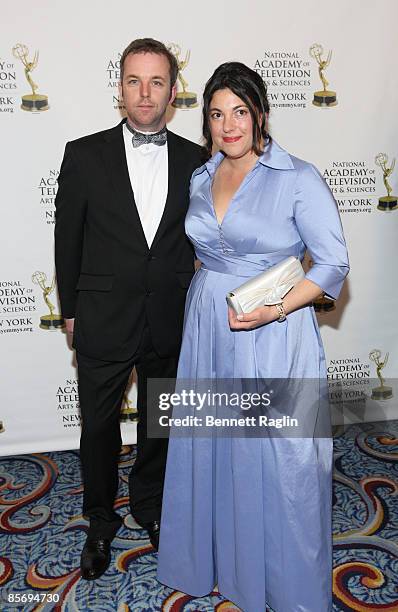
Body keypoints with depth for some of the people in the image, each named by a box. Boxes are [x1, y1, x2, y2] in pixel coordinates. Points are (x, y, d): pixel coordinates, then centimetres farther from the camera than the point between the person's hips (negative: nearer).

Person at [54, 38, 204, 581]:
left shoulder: (195, 160, 0)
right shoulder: (85, 155, -5)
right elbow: (67, 239, 0)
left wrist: (189, 303, 4)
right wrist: (71, 309, 2)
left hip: (171, 324, 2)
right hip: (102, 322, -1)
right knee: (100, 427, 13)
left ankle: (148, 503, 45)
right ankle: (100, 521, 38)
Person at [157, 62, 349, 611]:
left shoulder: (298, 178, -9)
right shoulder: (201, 178, 8)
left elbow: (333, 263, -10)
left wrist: (275, 309, -23)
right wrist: (211, 297, 7)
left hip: (273, 337, -5)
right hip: (208, 330, 6)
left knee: (276, 460, 5)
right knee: (208, 447, 15)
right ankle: (212, 559, 40)